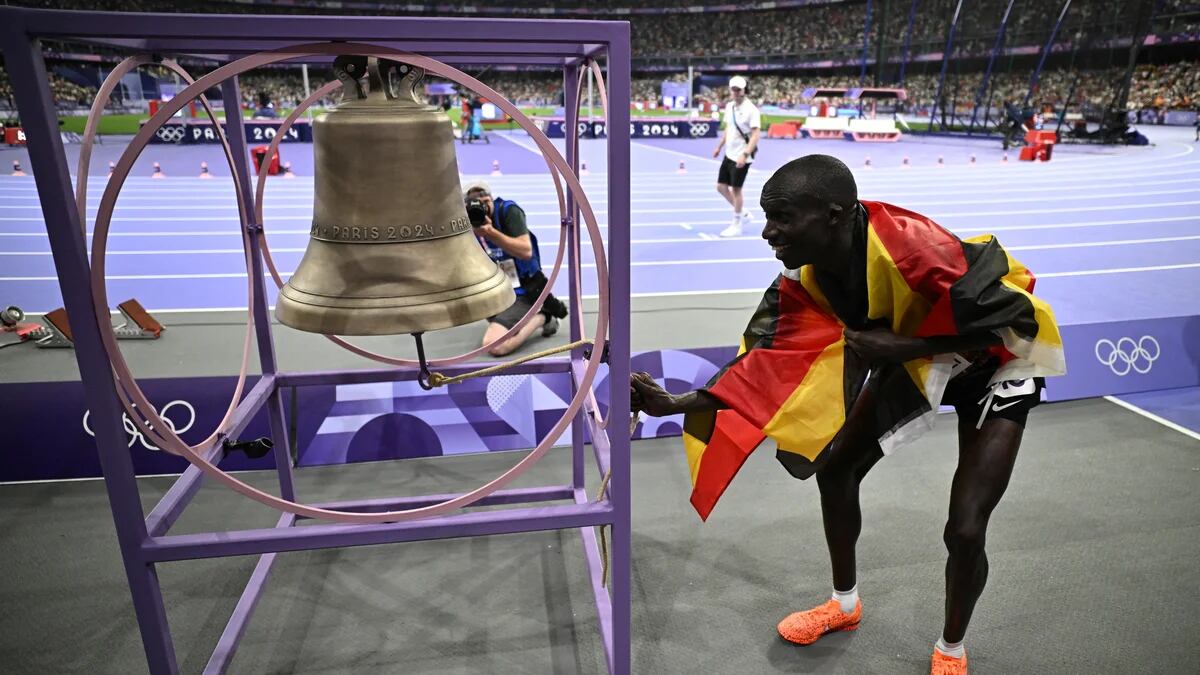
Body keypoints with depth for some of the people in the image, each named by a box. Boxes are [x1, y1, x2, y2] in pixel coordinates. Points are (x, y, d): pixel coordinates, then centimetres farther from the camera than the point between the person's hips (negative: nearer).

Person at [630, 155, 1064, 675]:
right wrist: (676, 403, -28)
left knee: (964, 530, -12)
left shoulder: (912, 246, -40)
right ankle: (845, 604, 33)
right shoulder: (805, 275, -19)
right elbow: (771, 362, -19)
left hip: (996, 359, -6)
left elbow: (1012, 318, -32)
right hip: (913, 353, 6)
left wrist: (898, 347, -33)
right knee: (835, 469, 8)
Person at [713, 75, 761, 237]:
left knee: (736, 189, -1)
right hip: (729, 154, 8)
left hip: (741, 157, -7)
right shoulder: (729, 107, 6)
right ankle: (743, 214, 26)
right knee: (721, 187, 9)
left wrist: (745, 155, -29)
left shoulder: (751, 109, -15)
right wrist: (719, 147, 21)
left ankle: (737, 225, 13)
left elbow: (755, 135, -20)